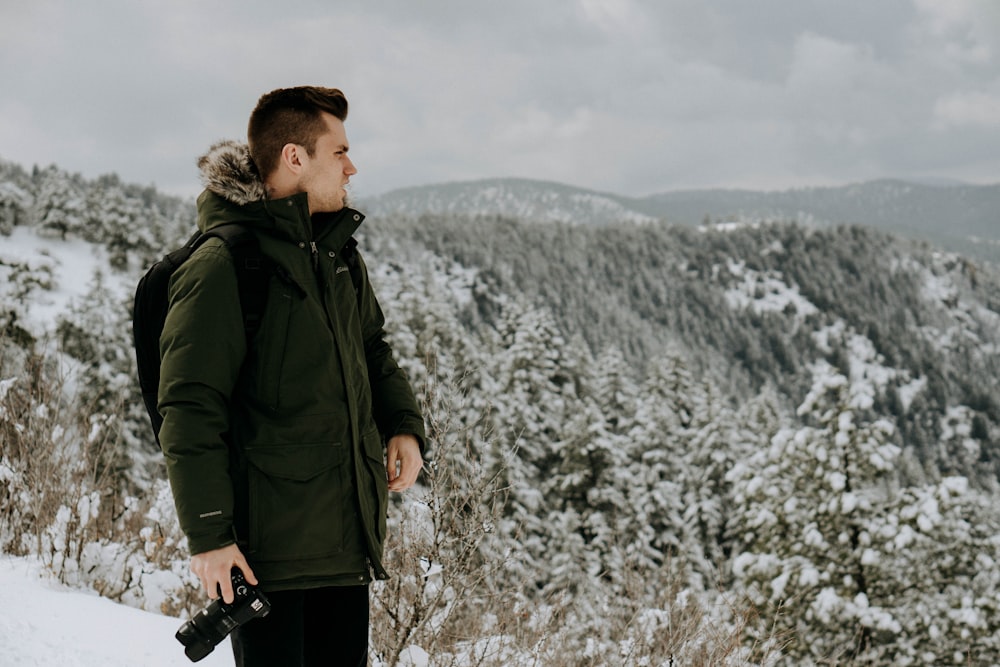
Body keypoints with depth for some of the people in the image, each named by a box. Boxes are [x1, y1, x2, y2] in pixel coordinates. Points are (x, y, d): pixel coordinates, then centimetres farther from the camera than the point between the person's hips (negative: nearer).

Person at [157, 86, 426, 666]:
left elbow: (372, 351, 26)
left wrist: (404, 425, 7)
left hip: (349, 541, 8)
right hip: (268, 549, -8)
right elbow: (190, 412, -15)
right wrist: (209, 534, -17)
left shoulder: (340, 255, 13)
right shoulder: (223, 267, -13)